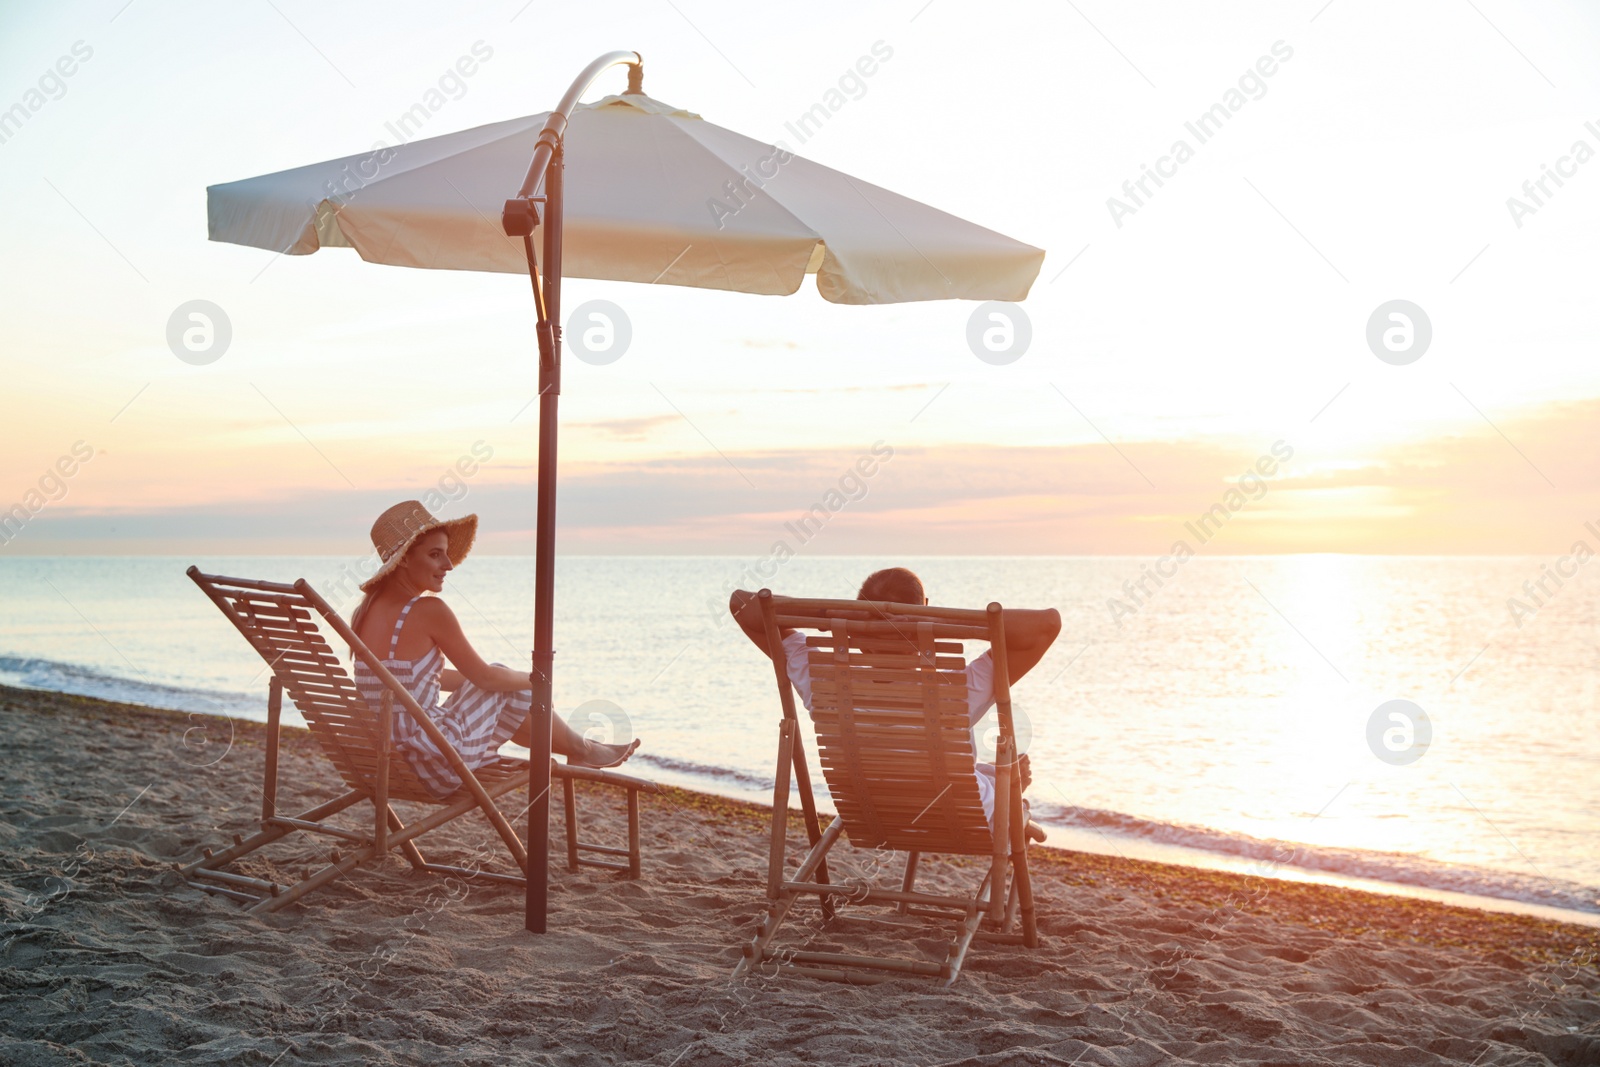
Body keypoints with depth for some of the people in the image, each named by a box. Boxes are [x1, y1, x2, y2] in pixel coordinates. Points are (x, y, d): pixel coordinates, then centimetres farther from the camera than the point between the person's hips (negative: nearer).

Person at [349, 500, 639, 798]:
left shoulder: (366, 611, 8)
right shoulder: (429, 610, -18)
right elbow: (484, 676, -8)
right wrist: (533, 679, 11)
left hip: (386, 765, 8)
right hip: (437, 767, -8)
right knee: (510, 689, 11)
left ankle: (576, 747, 42)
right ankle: (581, 748, 33)